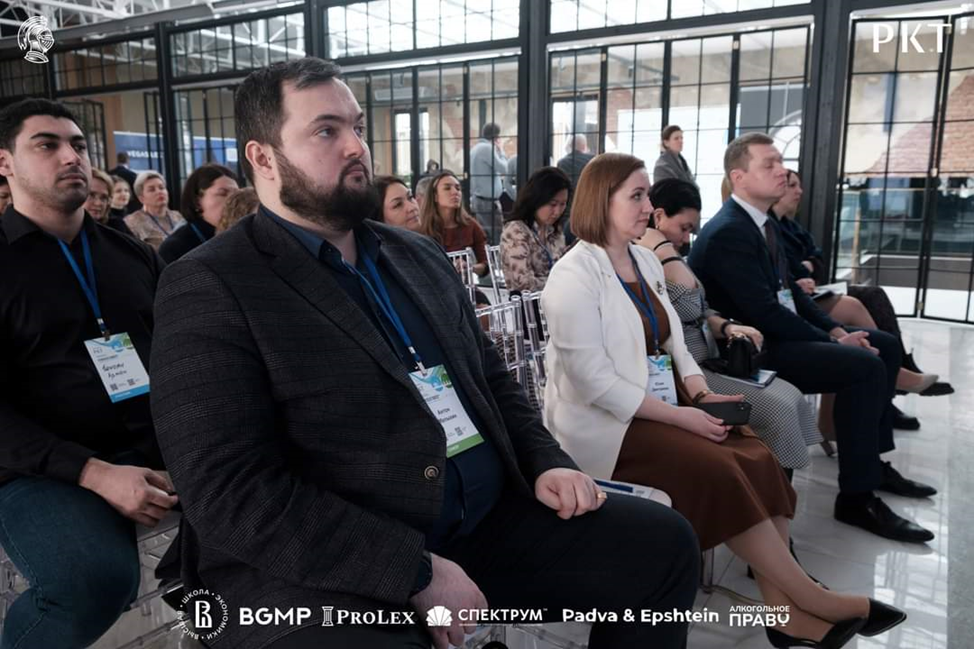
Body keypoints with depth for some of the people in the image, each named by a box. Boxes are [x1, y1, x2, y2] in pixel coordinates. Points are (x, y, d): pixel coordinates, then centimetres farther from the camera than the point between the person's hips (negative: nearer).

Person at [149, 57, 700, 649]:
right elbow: (231, 494, -17)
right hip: (324, 571, -6)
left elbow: (490, 377, 20)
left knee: (664, 542, 5)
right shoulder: (209, 289, -9)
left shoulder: (418, 255, 13)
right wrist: (416, 571, -19)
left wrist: (546, 464, 4)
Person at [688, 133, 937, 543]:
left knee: (885, 346, 12)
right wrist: (833, 340, -16)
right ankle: (856, 498, -11)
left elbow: (788, 290, 15)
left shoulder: (764, 224, 11)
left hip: (776, 332, 11)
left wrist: (835, 330, 2)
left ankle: (875, 462, 20)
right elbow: (764, 312, -25)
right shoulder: (728, 233, -21)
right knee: (865, 366, -22)